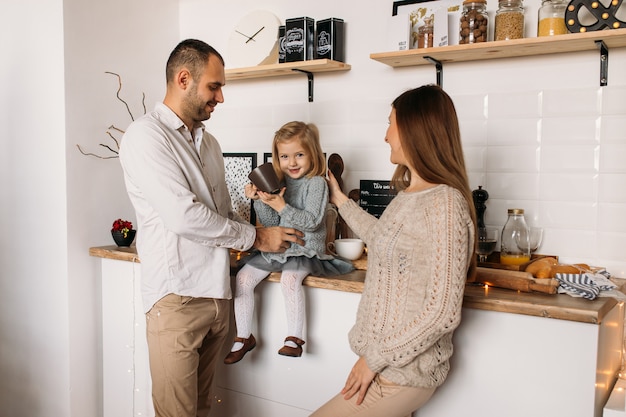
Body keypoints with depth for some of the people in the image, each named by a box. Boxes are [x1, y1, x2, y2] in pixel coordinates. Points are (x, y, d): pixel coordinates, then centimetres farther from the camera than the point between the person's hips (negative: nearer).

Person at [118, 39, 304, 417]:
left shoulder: (209, 143, 17)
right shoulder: (146, 135, -9)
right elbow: (183, 215, -19)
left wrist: (272, 235, 6)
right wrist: (256, 237, -10)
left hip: (218, 295, 7)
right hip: (177, 297, -7)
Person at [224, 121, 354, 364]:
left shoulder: (316, 182, -9)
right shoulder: (278, 182, 8)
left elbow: (311, 222, -20)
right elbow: (271, 222, 5)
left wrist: (282, 207, -28)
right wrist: (258, 200, -10)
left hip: (306, 248, -6)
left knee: (290, 278, -33)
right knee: (243, 277, -7)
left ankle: (295, 338, -17)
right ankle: (244, 337, 6)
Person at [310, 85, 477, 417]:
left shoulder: (444, 203, -21)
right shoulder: (409, 194, 7)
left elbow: (443, 313, -22)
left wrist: (376, 358, -15)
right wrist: (341, 202, 30)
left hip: (404, 372, -8)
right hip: (391, 359, 8)